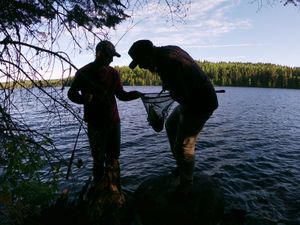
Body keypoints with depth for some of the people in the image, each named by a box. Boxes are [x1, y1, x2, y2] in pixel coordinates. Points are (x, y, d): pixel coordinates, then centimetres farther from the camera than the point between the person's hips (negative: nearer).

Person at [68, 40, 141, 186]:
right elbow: (71, 93, 2)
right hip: (95, 123, -3)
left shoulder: (113, 73, 8)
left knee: (113, 158, 9)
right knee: (99, 160, 3)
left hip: (113, 121, 4)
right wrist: (83, 98, -21)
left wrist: (137, 94, -11)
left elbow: (121, 95, 9)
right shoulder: (84, 73, -3)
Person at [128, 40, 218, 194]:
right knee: (171, 125, 23)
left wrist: (171, 92, -7)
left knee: (183, 146, -4)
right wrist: (168, 84, 8)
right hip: (193, 99, 11)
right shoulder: (169, 50, 3)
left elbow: (182, 97, -27)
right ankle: (181, 166, 35)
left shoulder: (166, 64, -28)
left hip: (199, 105, -11)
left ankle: (185, 185, 19)